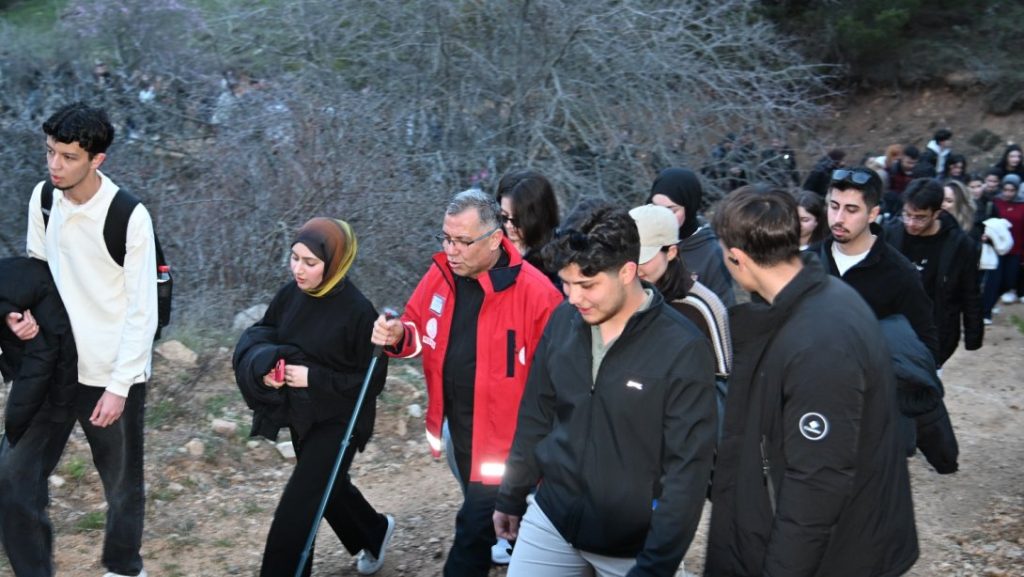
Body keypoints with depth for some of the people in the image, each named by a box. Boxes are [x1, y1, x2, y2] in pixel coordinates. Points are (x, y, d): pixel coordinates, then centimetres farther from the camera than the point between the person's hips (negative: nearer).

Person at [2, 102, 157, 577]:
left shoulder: (130, 217, -18)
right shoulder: (42, 198, -1)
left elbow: (142, 312, -15)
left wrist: (118, 386, -16)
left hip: (112, 374, -5)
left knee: (121, 484, 13)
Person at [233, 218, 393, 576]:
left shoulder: (357, 311, -24)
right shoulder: (290, 294, -7)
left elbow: (372, 380, -18)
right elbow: (258, 334, 7)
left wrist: (315, 379, -26)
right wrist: (264, 364, -16)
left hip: (338, 422, -7)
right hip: (300, 414, 7)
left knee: (296, 509, -6)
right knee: (328, 487, 26)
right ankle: (375, 533, 52)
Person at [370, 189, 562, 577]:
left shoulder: (534, 291, -22)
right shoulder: (439, 275, -2)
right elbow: (418, 330, 11)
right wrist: (398, 336, -13)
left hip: (505, 436, -6)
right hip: (458, 428, 7)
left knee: (473, 528, -2)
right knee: (484, 514, 25)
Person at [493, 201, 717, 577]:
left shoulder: (683, 349, -18)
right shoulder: (562, 322, -4)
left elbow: (687, 467, -16)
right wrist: (512, 498, 15)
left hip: (633, 542, -4)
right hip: (551, 518, 4)